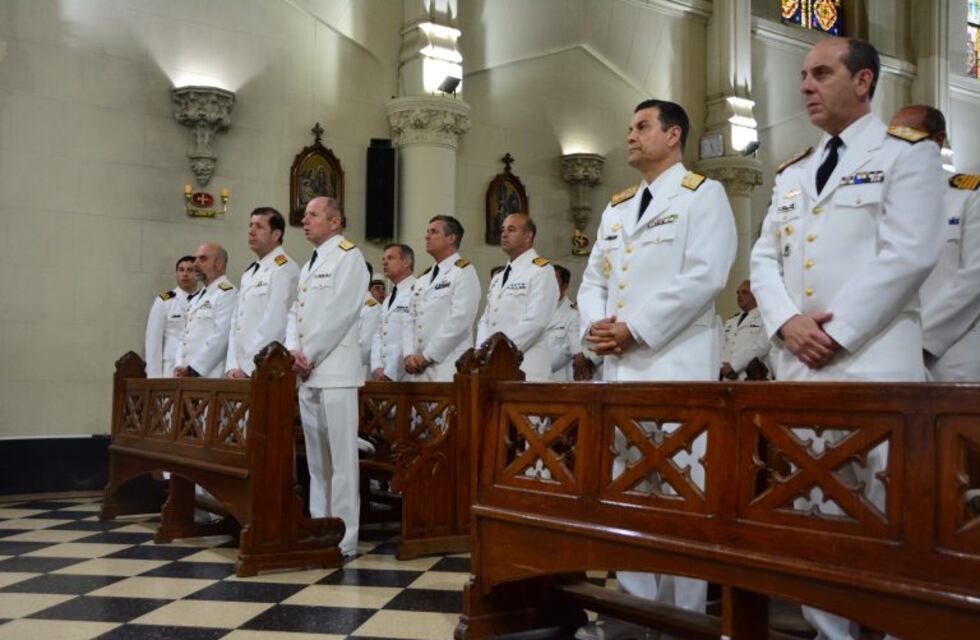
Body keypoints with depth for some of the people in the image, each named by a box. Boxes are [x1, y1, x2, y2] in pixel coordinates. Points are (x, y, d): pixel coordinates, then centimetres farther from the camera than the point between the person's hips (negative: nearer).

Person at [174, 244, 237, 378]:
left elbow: (219, 339, -17)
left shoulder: (227, 293, -8)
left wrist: (193, 370, -15)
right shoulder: (197, 299, 22)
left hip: (210, 377, -8)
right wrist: (179, 367, 3)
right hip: (186, 376, 8)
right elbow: (186, 337, 19)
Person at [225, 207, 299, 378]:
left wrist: (247, 369, -13)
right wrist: (233, 366, 4)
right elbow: (236, 322, 16)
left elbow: (274, 325, -14)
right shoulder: (249, 274, 18)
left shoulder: (285, 269, -8)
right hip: (241, 371, 7)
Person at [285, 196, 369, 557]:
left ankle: (344, 540, -2)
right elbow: (295, 313, 19)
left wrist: (310, 355, -11)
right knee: (316, 459, 12)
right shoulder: (308, 265, 22)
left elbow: (339, 313, -12)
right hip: (307, 373, 8)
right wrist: (293, 350, 1)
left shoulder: (348, 257, -4)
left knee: (341, 458, -7)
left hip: (335, 371, -8)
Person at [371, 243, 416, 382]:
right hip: (383, 376, 7)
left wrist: (390, 373, -15)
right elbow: (378, 336, 17)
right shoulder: (387, 301, 21)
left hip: (405, 376, -7)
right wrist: (377, 368, 1)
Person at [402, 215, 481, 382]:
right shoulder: (422, 279, 21)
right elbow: (410, 321, 16)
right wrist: (409, 355, -2)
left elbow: (459, 321, -12)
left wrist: (427, 356, -11)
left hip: (447, 369, -6)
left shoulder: (464, 272, -2)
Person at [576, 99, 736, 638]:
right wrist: (593, 325, -2)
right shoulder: (616, 208, 21)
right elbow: (593, 278, 20)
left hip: (676, 363, -7)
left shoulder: (703, 195, 1)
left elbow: (705, 276, -13)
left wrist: (635, 328, -15)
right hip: (618, 364, 7)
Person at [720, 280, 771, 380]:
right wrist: (724, 368, -4)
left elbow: (761, 346, -12)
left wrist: (733, 365, -13)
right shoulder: (730, 321, 23)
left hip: (752, 378, -6)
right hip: (727, 378, 6)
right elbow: (723, 348, 16)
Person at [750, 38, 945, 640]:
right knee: (814, 513, 9)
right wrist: (787, 322, -5)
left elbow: (909, 253, -10)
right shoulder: (792, 173, 20)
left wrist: (838, 331, -13)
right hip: (798, 365, 6)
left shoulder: (907, 153, 2)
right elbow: (765, 258, 14)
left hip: (876, 360, -6)